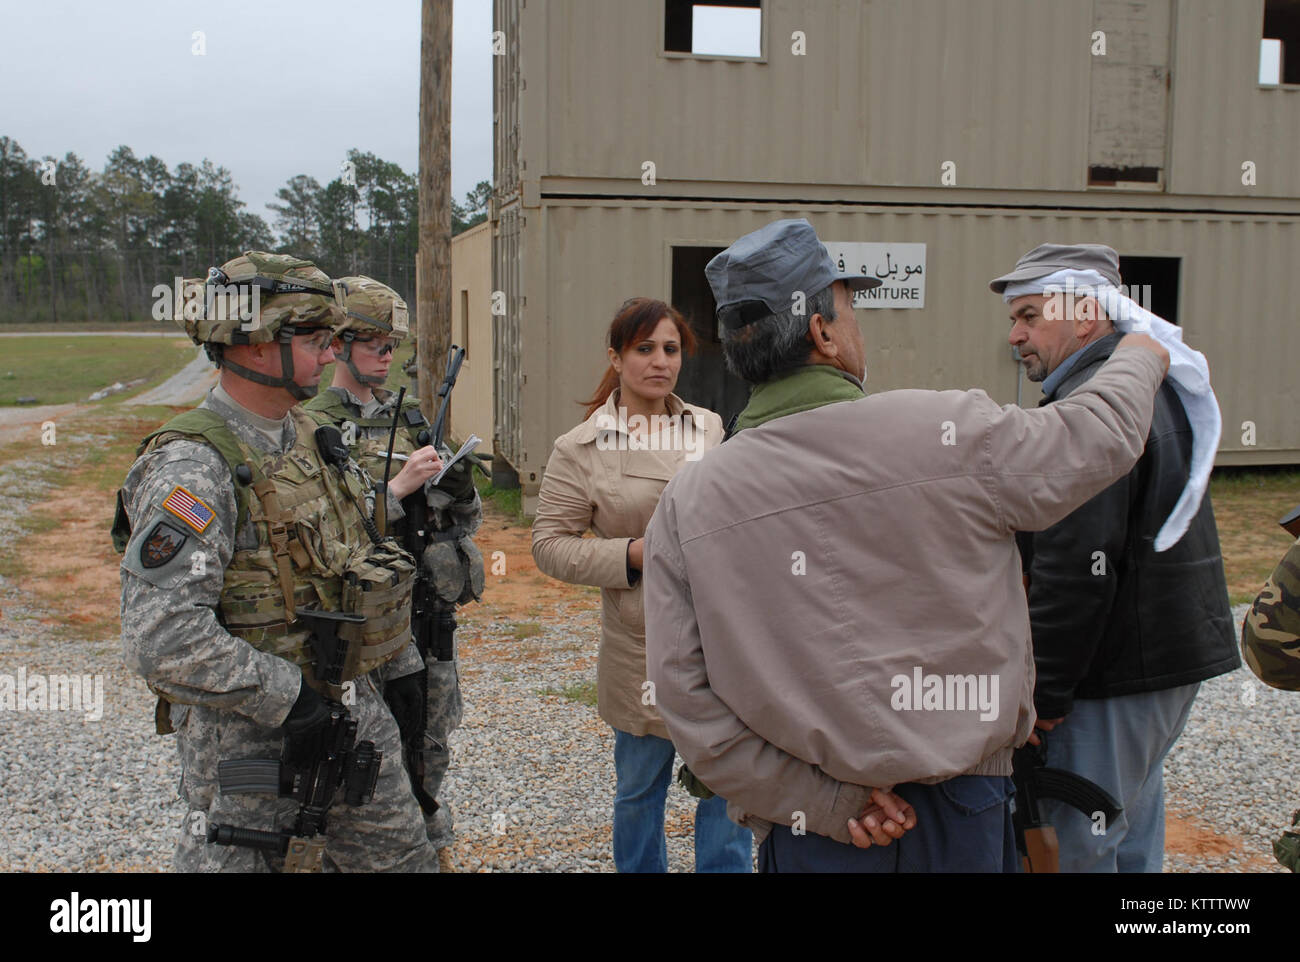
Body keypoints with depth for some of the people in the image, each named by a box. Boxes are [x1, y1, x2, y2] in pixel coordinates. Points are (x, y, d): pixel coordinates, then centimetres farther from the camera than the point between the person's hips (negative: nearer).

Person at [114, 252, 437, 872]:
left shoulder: (306, 435, 6)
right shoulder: (192, 469, -22)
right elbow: (161, 641, -29)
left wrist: (398, 658, 18)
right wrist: (288, 699, -23)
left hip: (349, 705, 8)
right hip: (248, 736, -8)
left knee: (400, 856, 17)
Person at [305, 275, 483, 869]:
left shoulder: (409, 419, 10)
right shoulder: (314, 428, -8)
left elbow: (467, 520, 13)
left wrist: (458, 482, -8)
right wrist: (398, 488, -23)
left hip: (428, 606, 6)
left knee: (431, 737, 16)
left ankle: (432, 843, 33)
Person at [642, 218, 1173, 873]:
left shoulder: (685, 504, -7)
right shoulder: (950, 432, -13)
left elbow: (685, 697, -9)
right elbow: (1101, 434, 3)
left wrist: (826, 802, -6)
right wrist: (1141, 357, 25)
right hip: (960, 818, -1)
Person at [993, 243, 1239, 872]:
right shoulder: (1156, 385, 14)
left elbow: (1076, 570, -25)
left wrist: (1044, 692, -19)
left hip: (1116, 672, -11)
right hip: (1174, 654, 11)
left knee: (1074, 844, -2)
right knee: (1132, 828, 22)